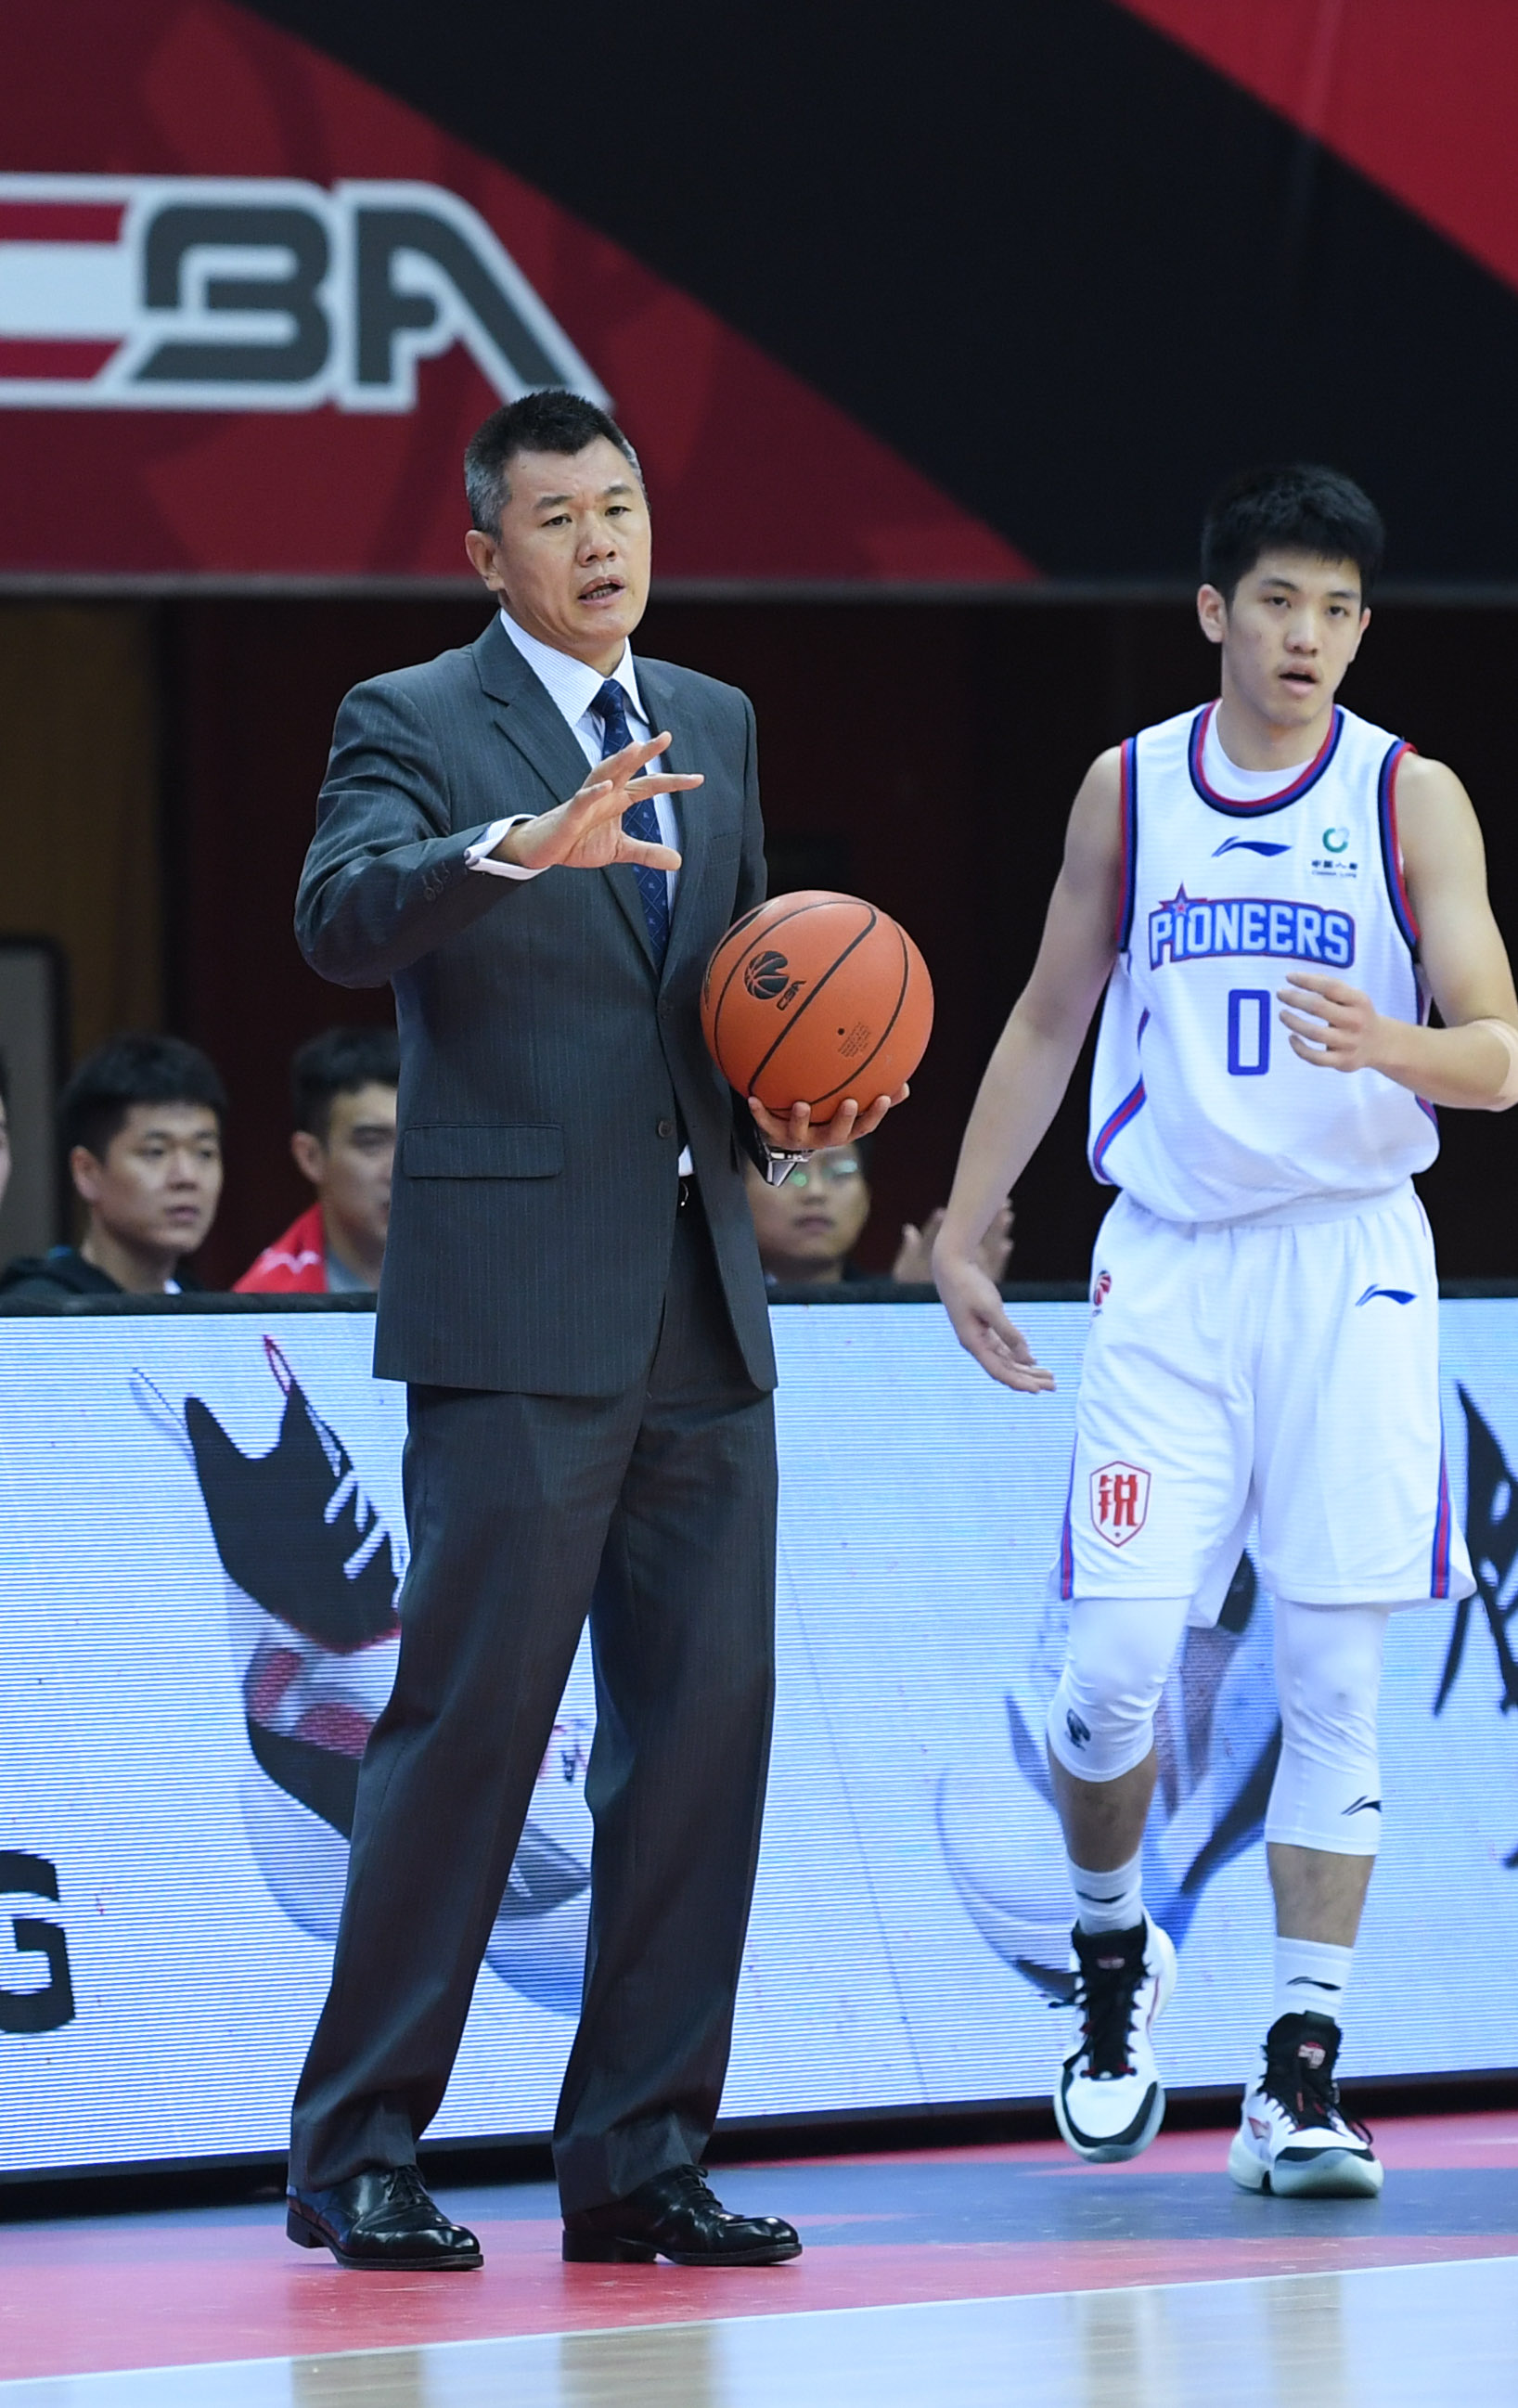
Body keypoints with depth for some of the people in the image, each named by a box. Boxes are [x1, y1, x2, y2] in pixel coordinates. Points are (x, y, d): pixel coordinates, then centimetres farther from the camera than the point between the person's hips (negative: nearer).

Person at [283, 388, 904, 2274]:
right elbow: (339, 919, -21)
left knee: (706, 1718, 4)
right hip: (517, 1314, -6)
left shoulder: (715, 727, 18)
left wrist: (787, 1114, 6)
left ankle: (638, 2157, 11)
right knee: (469, 1713, -9)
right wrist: (523, 845, -37)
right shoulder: (411, 726, -2)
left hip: (702, 1305, 6)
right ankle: (356, 2155, -2)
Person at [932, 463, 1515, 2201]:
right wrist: (961, 1232, 14)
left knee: (1331, 1681, -4)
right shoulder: (1130, 789, 7)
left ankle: (1301, 2073, -1)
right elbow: (1050, 1018, 17)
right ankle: (1114, 1954, 21)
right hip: (1167, 1261, 1)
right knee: (1114, 1665, -7)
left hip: (1350, 1259, -1)